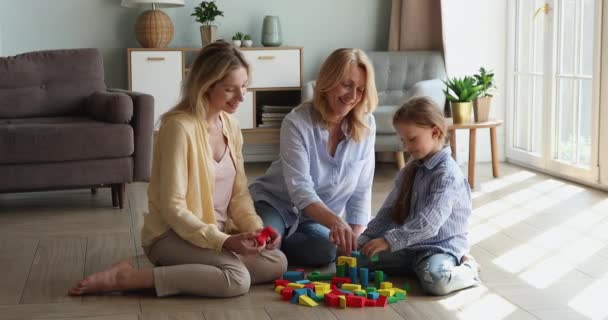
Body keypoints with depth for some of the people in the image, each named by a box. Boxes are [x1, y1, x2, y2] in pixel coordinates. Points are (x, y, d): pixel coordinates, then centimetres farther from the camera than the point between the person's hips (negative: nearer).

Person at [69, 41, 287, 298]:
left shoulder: (230, 126, 5)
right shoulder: (180, 127, -20)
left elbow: (239, 195, 8)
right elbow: (173, 207, -22)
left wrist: (256, 228, -12)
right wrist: (222, 241, -29)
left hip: (217, 233, 8)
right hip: (172, 235, -8)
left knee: (277, 263, -12)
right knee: (237, 279, -30)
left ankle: (181, 269, -1)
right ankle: (127, 278, -19)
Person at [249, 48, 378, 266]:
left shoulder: (366, 125, -9)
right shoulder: (297, 123, -21)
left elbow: (362, 191, -3)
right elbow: (300, 189, -30)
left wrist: (356, 236, -14)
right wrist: (335, 221, -47)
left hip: (318, 218, 4)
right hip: (276, 204, -3)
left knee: (325, 252, -29)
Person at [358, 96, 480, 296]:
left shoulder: (447, 174, -18)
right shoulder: (410, 171, 10)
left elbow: (429, 223, -28)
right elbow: (389, 210, 10)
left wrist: (389, 240, -34)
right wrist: (364, 240, -3)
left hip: (442, 246, -8)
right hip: (411, 245, 8)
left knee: (435, 280, -39)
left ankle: (467, 270, -5)